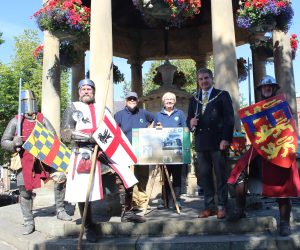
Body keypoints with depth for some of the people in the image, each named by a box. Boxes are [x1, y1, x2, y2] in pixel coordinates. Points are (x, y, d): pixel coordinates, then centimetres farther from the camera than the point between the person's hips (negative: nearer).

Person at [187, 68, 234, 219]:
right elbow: (189, 118, 19)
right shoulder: (194, 99, 19)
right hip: (201, 142, 4)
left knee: (221, 175, 1)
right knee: (204, 175, 4)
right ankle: (209, 206, 11)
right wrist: (190, 122, -6)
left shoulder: (222, 95, 5)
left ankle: (222, 206, 9)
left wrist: (226, 138, -13)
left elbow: (229, 118, -3)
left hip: (218, 141, -4)